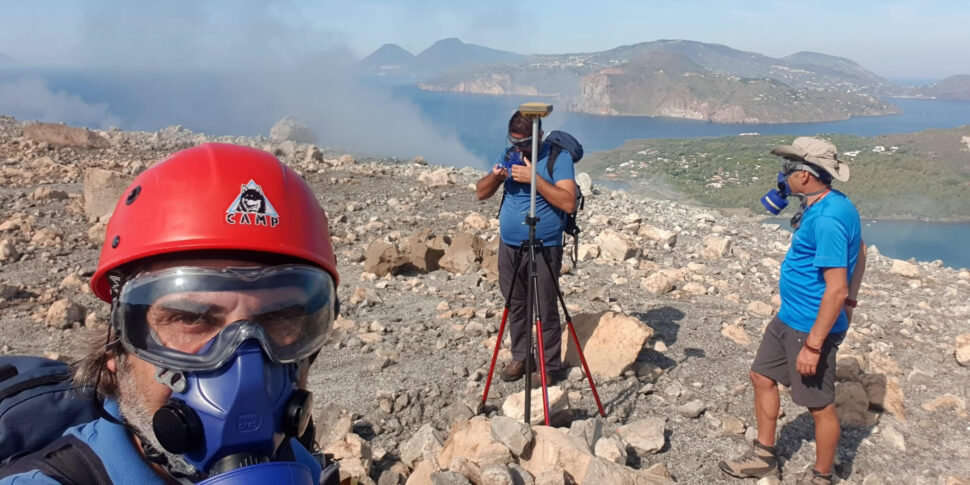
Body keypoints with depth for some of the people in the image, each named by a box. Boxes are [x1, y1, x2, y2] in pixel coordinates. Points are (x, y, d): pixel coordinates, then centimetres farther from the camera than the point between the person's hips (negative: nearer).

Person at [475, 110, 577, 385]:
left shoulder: (557, 158, -10)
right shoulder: (509, 156, 8)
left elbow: (568, 202, -22)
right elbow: (480, 193, 9)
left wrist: (535, 178, -27)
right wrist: (495, 177, -12)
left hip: (544, 249, -5)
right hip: (509, 246, 6)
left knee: (545, 311, -2)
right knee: (515, 306, 13)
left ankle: (550, 367, 12)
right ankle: (520, 357, 29)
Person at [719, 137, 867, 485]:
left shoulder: (828, 218, -26)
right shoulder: (834, 204, 5)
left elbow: (837, 290, -27)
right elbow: (859, 251, 19)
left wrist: (813, 345, -24)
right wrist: (851, 302, 23)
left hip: (811, 326, -10)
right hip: (789, 317, 10)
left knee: (819, 405, 7)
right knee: (762, 377, 19)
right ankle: (763, 457, 33)